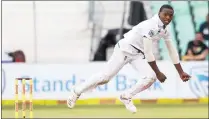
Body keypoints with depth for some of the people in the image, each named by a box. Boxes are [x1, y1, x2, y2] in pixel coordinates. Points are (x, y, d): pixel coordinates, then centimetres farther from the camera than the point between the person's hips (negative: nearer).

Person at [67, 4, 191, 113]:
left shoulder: (165, 30, 0)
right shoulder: (151, 26, -28)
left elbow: (172, 51, 9)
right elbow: (148, 53, -26)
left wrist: (181, 72, 8)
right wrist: (158, 73, -20)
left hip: (138, 54, 7)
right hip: (125, 49, -7)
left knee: (150, 77, -14)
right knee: (105, 77, -5)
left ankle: (126, 97, 6)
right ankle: (77, 92, 14)